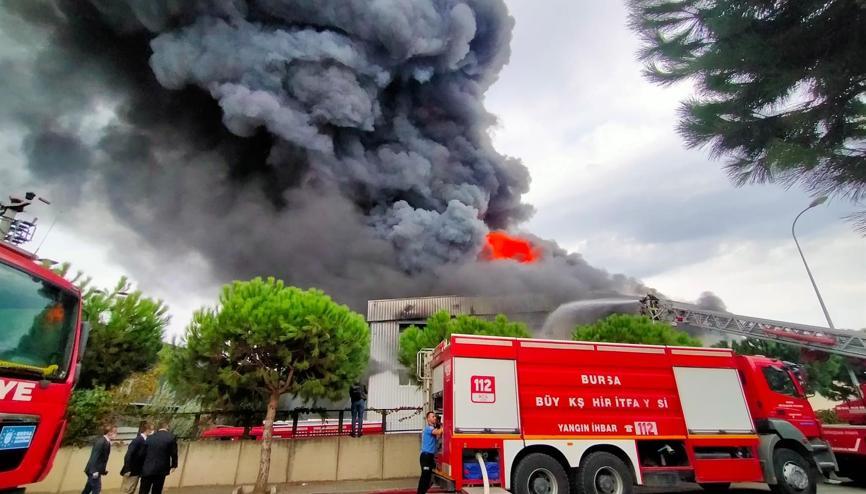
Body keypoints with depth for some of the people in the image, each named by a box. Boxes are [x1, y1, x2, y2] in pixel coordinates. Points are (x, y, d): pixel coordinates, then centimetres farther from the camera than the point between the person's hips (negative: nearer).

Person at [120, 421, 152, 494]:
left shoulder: (145, 441, 5)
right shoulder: (138, 440, -20)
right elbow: (128, 455, -24)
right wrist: (127, 470, -22)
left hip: (137, 471, 8)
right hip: (131, 472, -8)